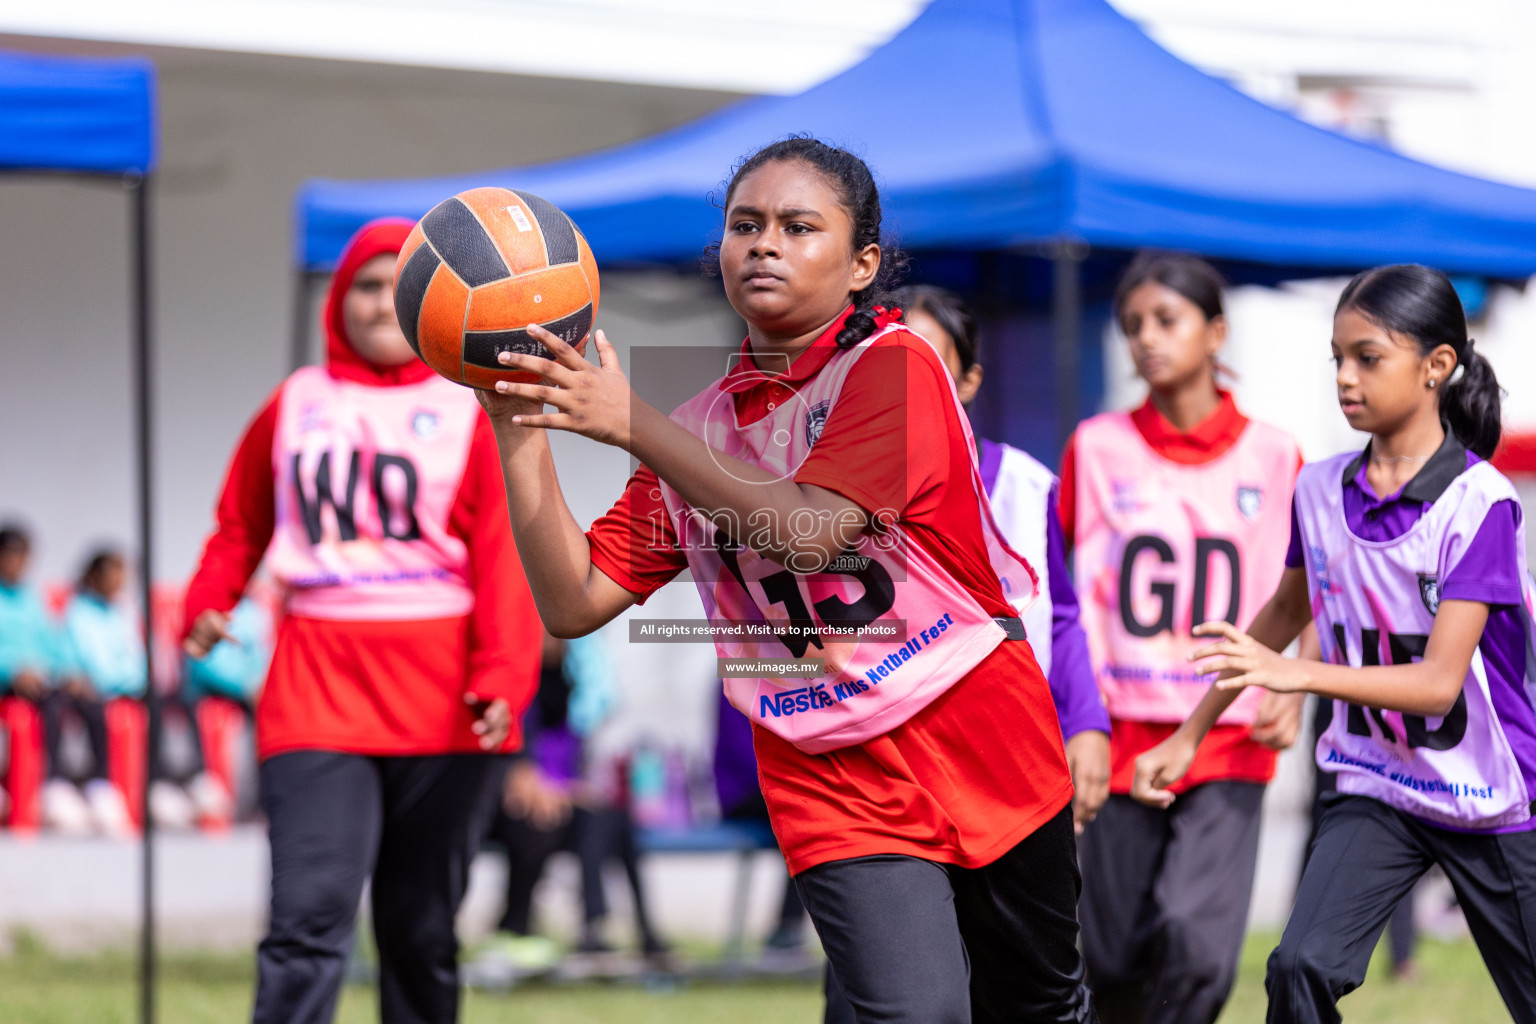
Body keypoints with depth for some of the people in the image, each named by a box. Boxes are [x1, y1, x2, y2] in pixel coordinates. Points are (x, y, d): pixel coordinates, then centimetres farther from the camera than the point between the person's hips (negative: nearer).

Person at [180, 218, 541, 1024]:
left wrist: (502, 677, -14)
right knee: (308, 918, -14)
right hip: (317, 686, 0)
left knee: (421, 930, 8)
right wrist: (208, 605, -1)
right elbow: (240, 525, 18)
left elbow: (507, 556, -2)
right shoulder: (295, 405, 12)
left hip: (441, 705, 0)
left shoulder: (475, 414, 5)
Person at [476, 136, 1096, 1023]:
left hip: (983, 747, -2)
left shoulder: (892, 365, -8)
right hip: (832, 788, 2)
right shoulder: (696, 429, 8)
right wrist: (519, 430, -8)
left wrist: (632, 425, -25)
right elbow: (574, 604, 3)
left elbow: (811, 529, -23)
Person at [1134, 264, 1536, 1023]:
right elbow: (1286, 612, 17)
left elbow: (1440, 680, -25)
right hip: (1374, 790, 3)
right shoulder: (1320, 491, -3)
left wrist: (1295, 675, -37)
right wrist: (1190, 735, 19)